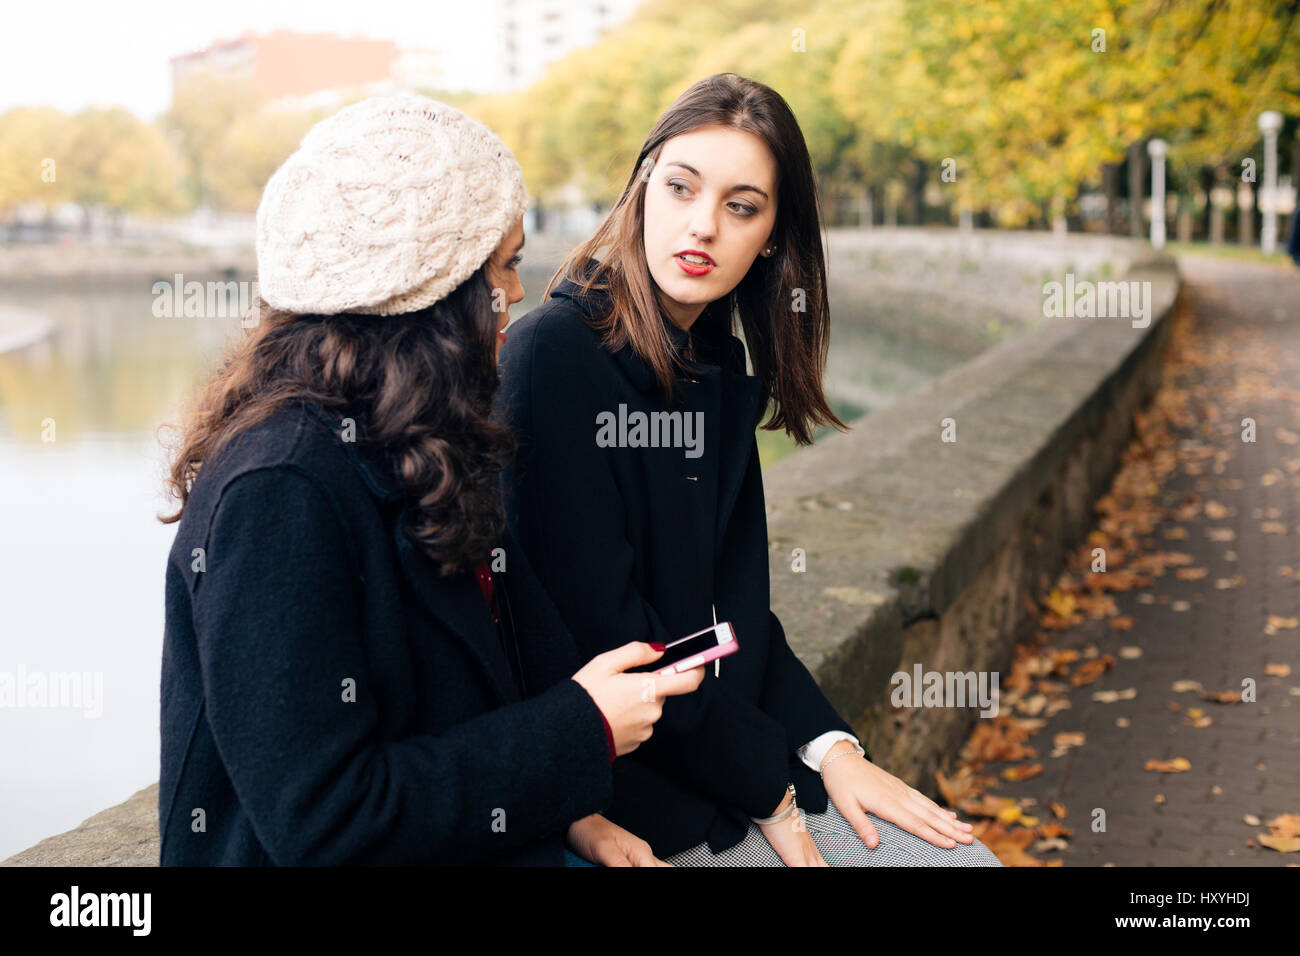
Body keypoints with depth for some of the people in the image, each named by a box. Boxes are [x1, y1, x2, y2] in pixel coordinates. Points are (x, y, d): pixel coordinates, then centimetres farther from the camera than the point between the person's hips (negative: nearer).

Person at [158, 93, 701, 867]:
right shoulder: (278, 490, -23)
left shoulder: (417, 452, 6)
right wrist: (580, 730, -18)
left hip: (480, 841, 8)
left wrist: (569, 811, -1)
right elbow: (320, 820, -24)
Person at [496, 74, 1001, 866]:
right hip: (634, 779, -7)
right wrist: (767, 793, -13)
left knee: (966, 854, 1)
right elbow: (602, 629, -19)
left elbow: (735, 600, 11)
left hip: (736, 730, 7)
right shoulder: (553, 355, -16)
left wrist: (828, 744, -2)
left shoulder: (719, 363, 8)